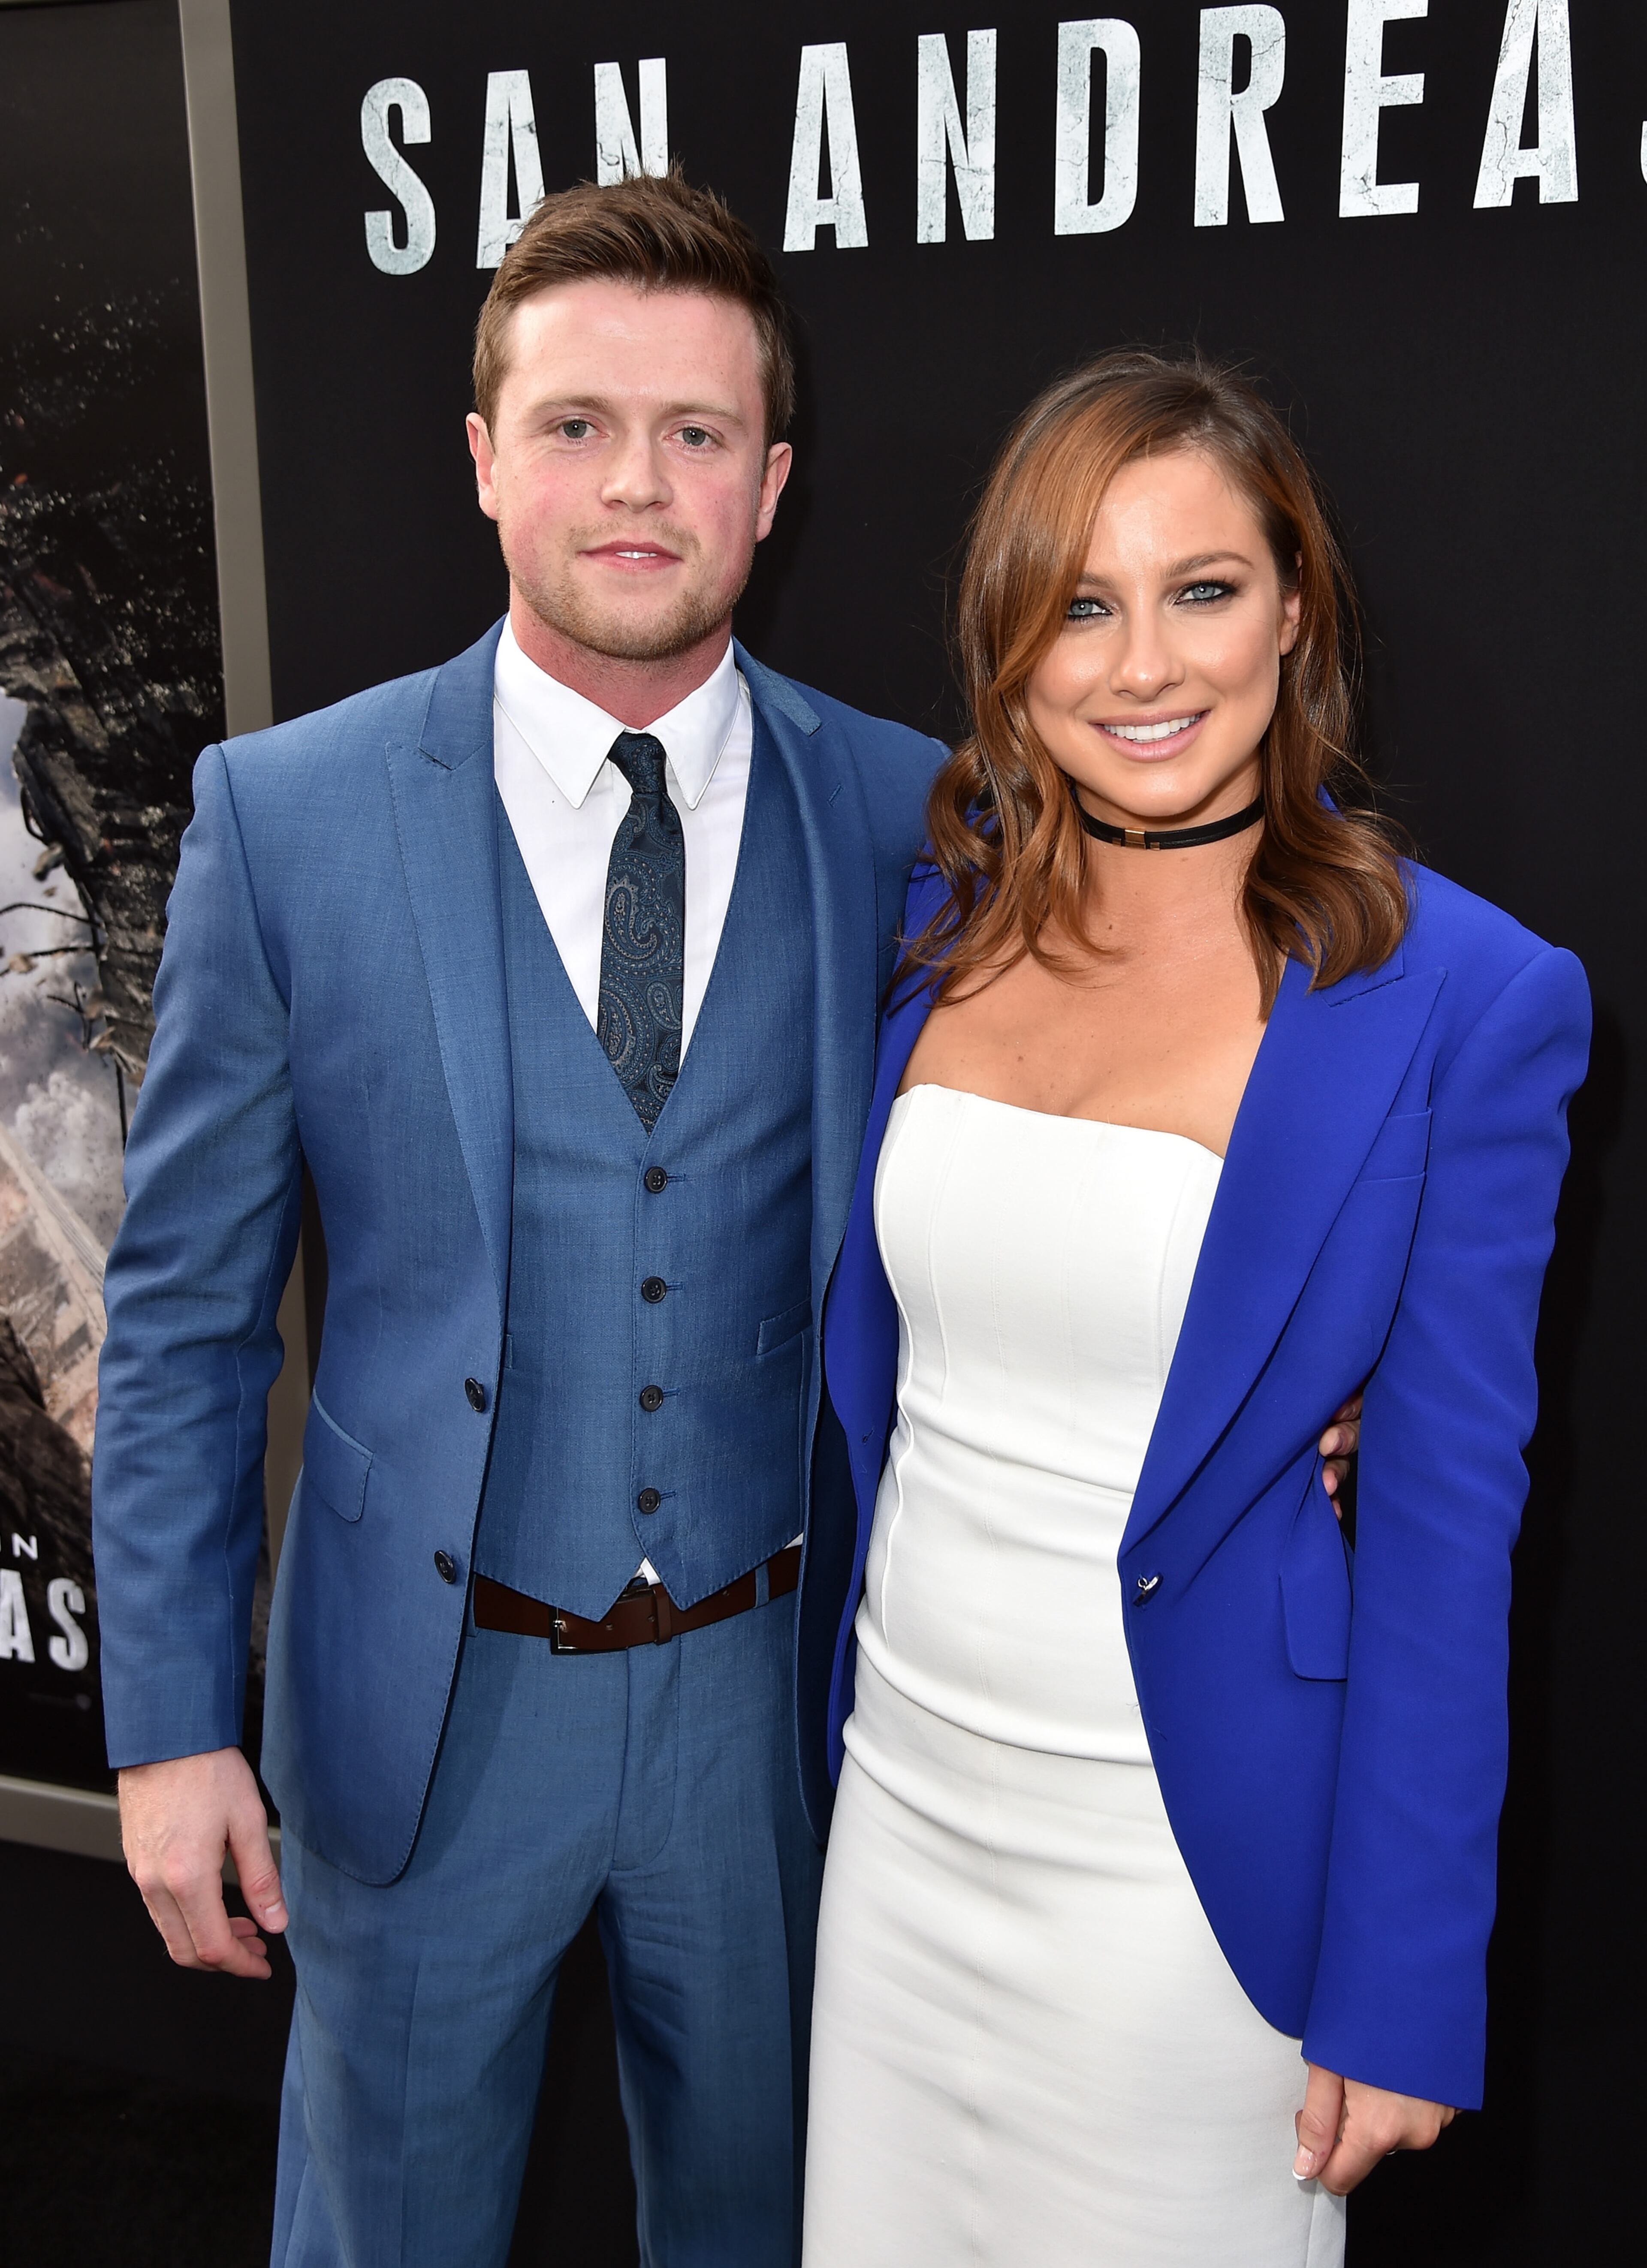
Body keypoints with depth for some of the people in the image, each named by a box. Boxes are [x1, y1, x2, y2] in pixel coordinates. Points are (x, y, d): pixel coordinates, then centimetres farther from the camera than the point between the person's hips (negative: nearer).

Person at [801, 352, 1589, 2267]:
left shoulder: (1464, 999, -14)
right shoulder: (941, 928, -1)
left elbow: (1444, 1531, -11)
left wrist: (1399, 1995, -8)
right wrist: (831, 1715, 7)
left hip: (1190, 1846, -4)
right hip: (900, 1787, 5)